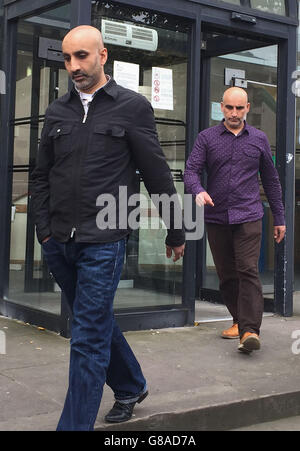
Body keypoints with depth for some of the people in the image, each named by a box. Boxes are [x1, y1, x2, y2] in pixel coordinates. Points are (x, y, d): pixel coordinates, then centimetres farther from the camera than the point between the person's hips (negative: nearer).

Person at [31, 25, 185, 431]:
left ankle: (75, 424, 6)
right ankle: (131, 388, 41)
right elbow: (41, 176, 16)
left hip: (103, 242, -5)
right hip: (58, 242, 6)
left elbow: (158, 176, -2)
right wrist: (45, 228, 6)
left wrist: (176, 232, 2)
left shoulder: (132, 107, -3)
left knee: (89, 339, -4)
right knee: (98, 322, 19)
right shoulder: (57, 112, 10)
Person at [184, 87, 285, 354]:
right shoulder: (207, 138, 6)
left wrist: (279, 217, 14)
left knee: (248, 271, -13)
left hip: (248, 216, -1)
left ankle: (250, 330, -16)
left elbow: (271, 179, 14)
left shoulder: (259, 139, 9)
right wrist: (198, 191, -26)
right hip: (216, 217, 2)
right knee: (226, 274, 9)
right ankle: (239, 320, 25)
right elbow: (192, 170, -3)